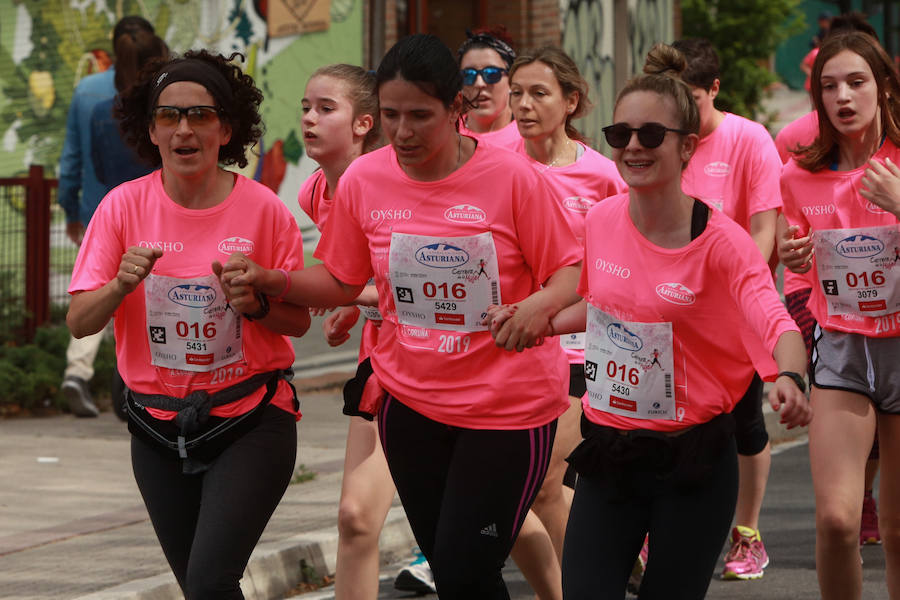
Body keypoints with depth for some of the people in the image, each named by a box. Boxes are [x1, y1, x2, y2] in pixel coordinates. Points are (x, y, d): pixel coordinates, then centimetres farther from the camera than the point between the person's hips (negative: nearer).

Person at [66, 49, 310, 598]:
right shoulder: (124, 207, -4)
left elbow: (299, 321, 0)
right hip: (159, 426, 3)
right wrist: (121, 285, -25)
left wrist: (256, 303, -21)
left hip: (251, 422, -3)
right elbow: (79, 323, -6)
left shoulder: (263, 209, -8)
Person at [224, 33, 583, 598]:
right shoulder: (364, 180, -4)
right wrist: (267, 279, -8)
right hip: (411, 398, 4)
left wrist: (543, 304, -32)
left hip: (510, 402, -4)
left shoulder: (511, 177, -16)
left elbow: (570, 271, -10)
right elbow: (340, 282, 8)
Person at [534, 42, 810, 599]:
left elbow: (777, 323, -30)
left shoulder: (721, 242, -15)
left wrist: (789, 378, -50)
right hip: (609, 456, 4)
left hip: (693, 463, -4)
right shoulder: (601, 221, 1)